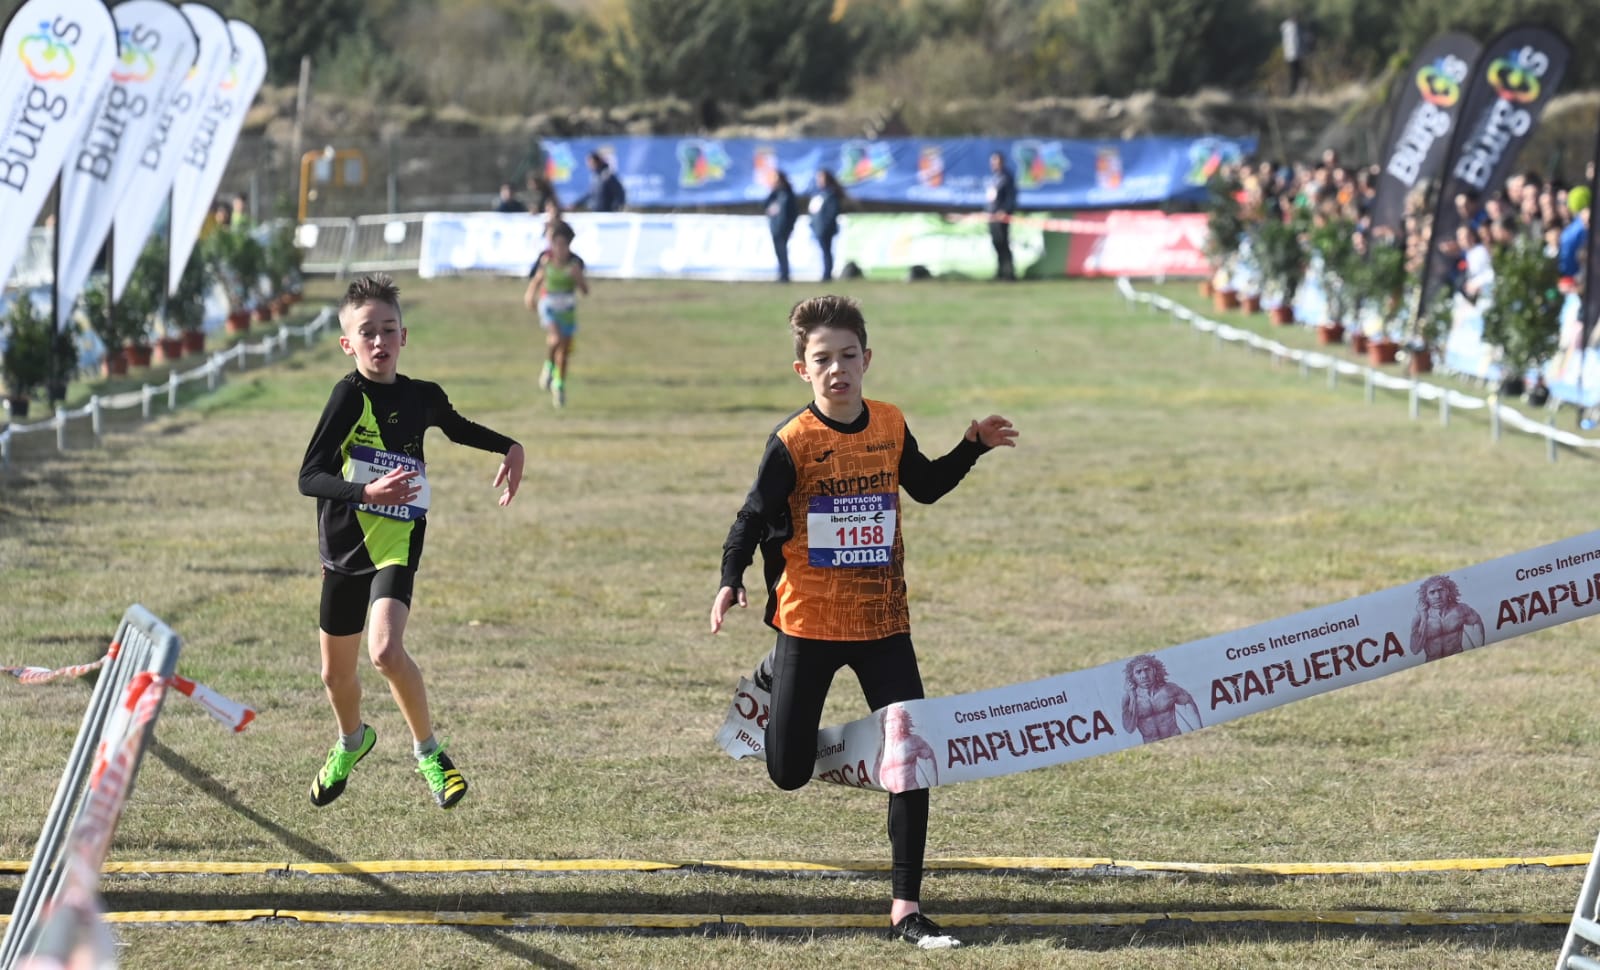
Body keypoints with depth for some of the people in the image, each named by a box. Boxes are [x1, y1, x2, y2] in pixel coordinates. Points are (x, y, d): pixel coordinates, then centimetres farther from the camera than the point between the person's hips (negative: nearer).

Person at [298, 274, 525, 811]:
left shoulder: (422, 397, 0)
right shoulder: (349, 396, -12)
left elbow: (458, 428, 25)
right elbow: (309, 477, -19)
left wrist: (510, 448, 10)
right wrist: (367, 492, -34)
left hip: (395, 545, 0)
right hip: (344, 545, 0)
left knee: (386, 650, -25)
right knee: (336, 673, 15)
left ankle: (428, 751, -6)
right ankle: (352, 741, 47)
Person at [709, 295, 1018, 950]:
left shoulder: (890, 426, 1)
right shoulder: (794, 441, -12)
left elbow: (925, 486, 20)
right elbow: (755, 515, -8)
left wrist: (972, 448, 8)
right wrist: (731, 582, -22)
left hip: (883, 622, 3)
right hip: (810, 622, -3)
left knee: (912, 760, -5)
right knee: (790, 773, 7)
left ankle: (906, 908, 3)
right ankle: (773, 675, 43)